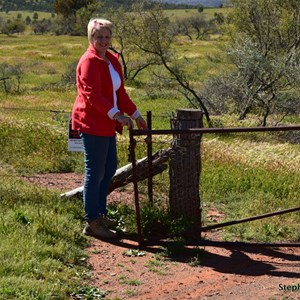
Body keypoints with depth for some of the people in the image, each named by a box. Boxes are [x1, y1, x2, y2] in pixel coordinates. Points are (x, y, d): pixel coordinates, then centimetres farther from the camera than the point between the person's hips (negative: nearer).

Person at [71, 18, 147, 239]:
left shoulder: (112, 60, 14)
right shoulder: (89, 61, -14)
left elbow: (120, 92, 21)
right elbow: (93, 95, -24)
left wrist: (135, 115, 20)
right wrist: (116, 114, -32)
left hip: (107, 124, 10)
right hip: (92, 124, -10)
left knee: (109, 168, 17)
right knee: (95, 172, -5)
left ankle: (100, 214, 29)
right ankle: (92, 223, 3)